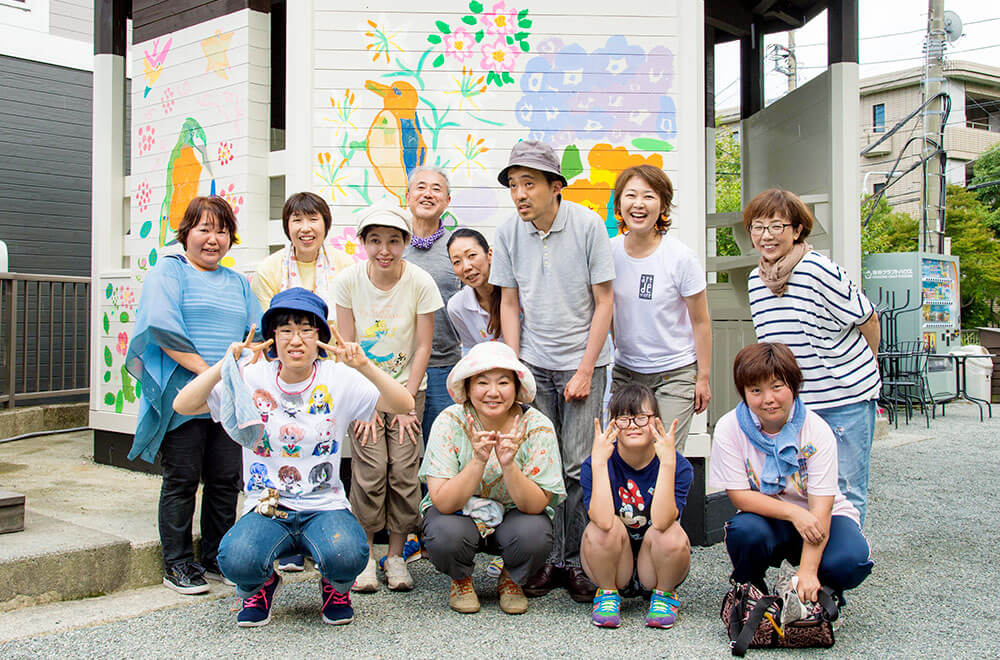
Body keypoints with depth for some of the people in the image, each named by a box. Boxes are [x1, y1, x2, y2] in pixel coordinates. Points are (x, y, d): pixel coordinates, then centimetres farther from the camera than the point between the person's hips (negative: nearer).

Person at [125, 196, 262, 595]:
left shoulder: (238, 283, 19)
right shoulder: (169, 272, 1)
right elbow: (162, 326, -13)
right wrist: (206, 370, -19)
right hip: (184, 397, -5)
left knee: (226, 479, 8)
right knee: (182, 479, 1)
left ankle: (217, 559, 20)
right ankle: (177, 565, 11)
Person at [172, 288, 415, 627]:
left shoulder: (338, 378, 0)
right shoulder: (251, 378, 2)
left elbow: (403, 404, -9)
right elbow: (182, 405, -5)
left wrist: (364, 366, -23)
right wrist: (225, 365, -18)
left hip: (326, 507, 0)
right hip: (265, 509, 1)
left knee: (346, 555, -32)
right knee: (236, 560, -31)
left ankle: (335, 587, 8)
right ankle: (262, 585, 9)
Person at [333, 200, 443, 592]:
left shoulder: (420, 283, -11)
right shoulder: (348, 280, -9)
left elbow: (423, 348, -6)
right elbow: (346, 347, -5)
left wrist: (407, 404, -10)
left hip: (406, 387, 0)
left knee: (403, 468, -9)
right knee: (370, 468, -12)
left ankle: (396, 556, 6)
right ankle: (365, 556, 4)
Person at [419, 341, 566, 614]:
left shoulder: (537, 427, -18)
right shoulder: (450, 423, -19)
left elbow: (536, 505, -21)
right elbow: (442, 502, -24)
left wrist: (508, 465, -38)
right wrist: (479, 461, -38)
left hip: (514, 514, 0)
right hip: (459, 513, 0)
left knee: (535, 534, -31)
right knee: (444, 534, -32)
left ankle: (511, 581, 5)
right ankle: (461, 580, 5)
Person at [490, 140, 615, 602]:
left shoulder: (588, 225, -8)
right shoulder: (508, 234, 1)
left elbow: (604, 302, -5)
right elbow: (509, 304, 8)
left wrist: (585, 372, -9)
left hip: (582, 362, -2)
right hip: (533, 364, 3)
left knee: (578, 468, -3)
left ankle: (578, 560, 11)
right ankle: (549, 559, 14)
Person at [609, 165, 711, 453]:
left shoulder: (680, 257, -13)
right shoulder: (609, 251, -3)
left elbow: (700, 322, -5)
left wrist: (703, 378, -4)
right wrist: (617, 345, 12)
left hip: (675, 373, -3)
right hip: (625, 371, 3)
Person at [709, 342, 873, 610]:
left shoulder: (817, 430, -18)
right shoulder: (728, 430, -15)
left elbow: (820, 507, -23)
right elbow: (739, 495, -15)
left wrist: (807, 571, -33)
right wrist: (793, 512, -30)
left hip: (816, 518, 0)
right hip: (765, 516, 1)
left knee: (850, 562, -30)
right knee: (744, 531, -34)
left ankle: (819, 593, 7)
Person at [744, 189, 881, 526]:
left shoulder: (819, 271, -17)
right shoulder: (755, 281, 4)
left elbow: (867, 319, -6)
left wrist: (868, 368, 8)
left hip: (846, 398, -5)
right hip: (793, 400, 6)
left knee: (846, 488, 3)